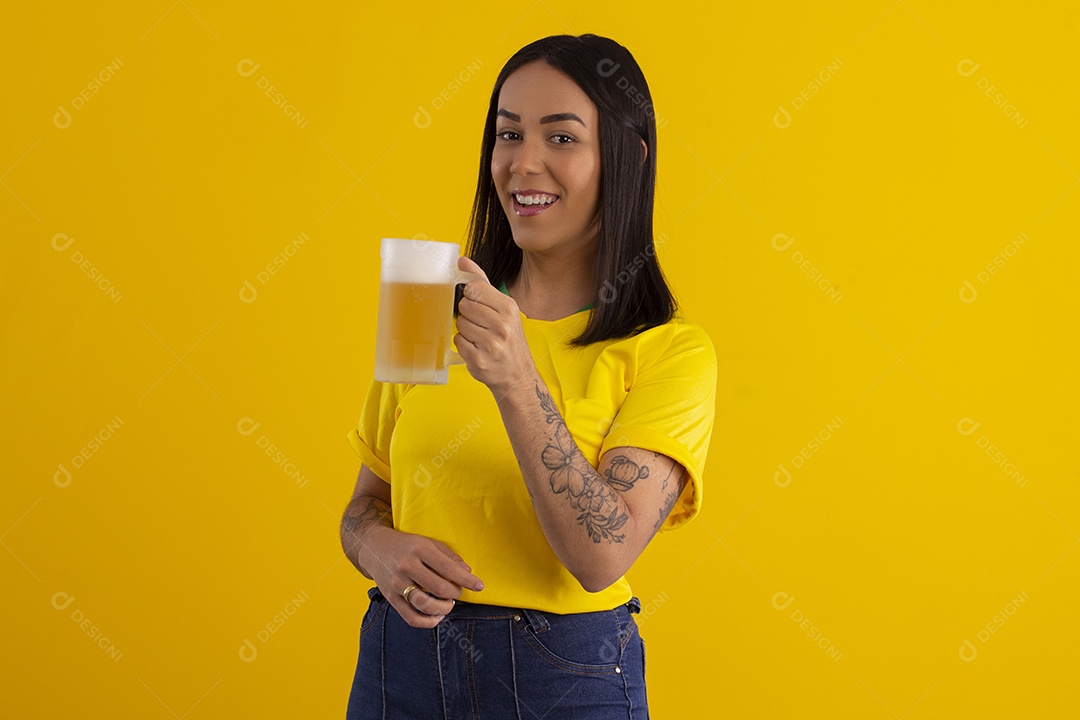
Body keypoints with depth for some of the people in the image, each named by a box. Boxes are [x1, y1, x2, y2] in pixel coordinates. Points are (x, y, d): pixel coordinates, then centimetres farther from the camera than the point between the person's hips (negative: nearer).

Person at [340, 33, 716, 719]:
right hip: (400, 664, 4)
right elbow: (367, 501, 12)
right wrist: (379, 548, -11)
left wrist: (516, 381, -30)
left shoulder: (671, 351, -9)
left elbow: (603, 557, -21)